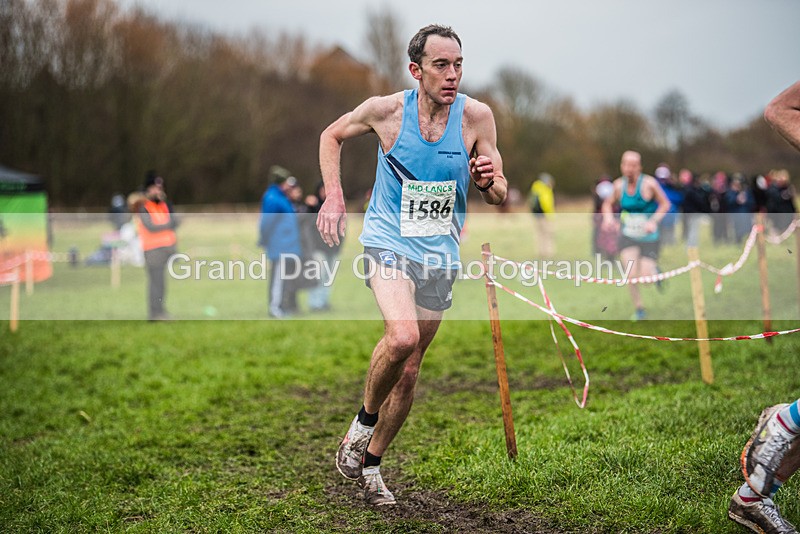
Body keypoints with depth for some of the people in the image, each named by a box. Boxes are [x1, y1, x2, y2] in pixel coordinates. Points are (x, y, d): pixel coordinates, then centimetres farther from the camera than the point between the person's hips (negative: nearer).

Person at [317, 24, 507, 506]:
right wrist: (334, 196, -3)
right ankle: (364, 418, -1)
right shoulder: (386, 110, -10)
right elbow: (332, 136, 9)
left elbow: (500, 195, -1)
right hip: (388, 240, -3)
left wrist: (489, 181, -24)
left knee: (409, 370, 10)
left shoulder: (477, 116, -7)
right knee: (402, 337, -30)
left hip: (441, 253, 3)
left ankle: (370, 463, 30)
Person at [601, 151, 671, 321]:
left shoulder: (648, 183, -13)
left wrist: (654, 221, -18)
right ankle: (638, 309, 7)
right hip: (627, 236, 2)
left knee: (646, 278, -4)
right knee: (631, 275, -15)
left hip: (648, 236, -2)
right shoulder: (619, 185, -2)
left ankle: (655, 271, 35)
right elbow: (608, 204, 13)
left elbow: (665, 204, -4)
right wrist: (608, 217, -8)